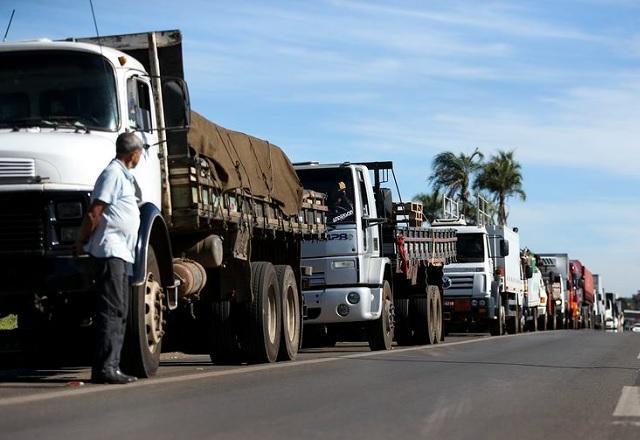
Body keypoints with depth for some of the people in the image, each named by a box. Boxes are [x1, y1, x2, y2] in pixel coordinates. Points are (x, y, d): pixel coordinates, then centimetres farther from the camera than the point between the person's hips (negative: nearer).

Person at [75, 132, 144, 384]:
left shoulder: (124, 176, 21)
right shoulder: (113, 174, -10)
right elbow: (94, 212, -14)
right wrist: (81, 243, -9)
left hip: (122, 253, 10)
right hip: (110, 251, -10)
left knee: (119, 312, 10)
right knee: (111, 310, -12)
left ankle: (110, 366, 12)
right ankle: (104, 368, -15)